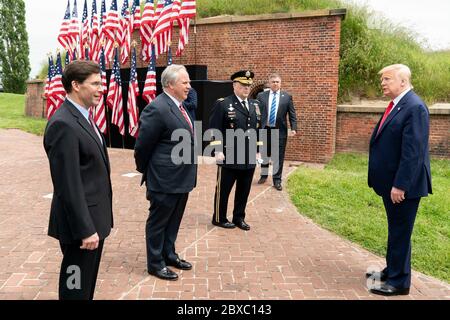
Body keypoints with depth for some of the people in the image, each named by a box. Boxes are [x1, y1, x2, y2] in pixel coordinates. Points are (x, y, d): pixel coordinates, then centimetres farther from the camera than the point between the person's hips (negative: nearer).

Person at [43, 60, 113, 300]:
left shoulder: (83, 117, 9)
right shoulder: (63, 124, -22)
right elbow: (68, 185, -23)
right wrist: (85, 229, -21)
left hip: (94, 218, 9)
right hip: (81, 222, -9)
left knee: (88, 282, 23)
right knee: (77, 288, 8)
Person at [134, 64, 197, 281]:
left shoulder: (178, 106, 9)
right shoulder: (157, 109, -20)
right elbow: (142, 145, -14)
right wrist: (144, 171, 0)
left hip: (181, 178, 9)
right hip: (165, 179, -8)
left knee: (173, 220, 21)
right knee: (158, 221, 9)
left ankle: (168, 254, 38)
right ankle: (155, 263, 25)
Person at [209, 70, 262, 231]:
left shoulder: (255, 104, 12)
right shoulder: (222, 104, -6)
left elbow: (258, 128, 17)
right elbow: (214, 130, -9)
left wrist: (258, 150, 13)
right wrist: (218, 151, -15)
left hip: (249, 157, 6)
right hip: (228, 157, -5)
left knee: (244, 190, 14)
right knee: (223, 189, 8)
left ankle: (239, 218, 29)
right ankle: (219, 218, 23)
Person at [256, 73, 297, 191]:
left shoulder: (287, 96, 2)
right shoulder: (261, 95, 3)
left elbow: (292, 114, 2)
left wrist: (293, 128, -8)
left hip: (280, 131, -1)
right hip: (264, 130, 1)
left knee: (278, 157, 4)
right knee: (264, 154, 15)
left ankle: (277, 180, 15)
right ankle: (264, 175, 35)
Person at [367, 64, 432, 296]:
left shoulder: (414, 107, -18)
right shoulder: (396, 105, 12)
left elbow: (413, 152, -23)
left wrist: (400, 185, -23)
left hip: (403, 186, -9)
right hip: (391, 182, 9)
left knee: (400, 233, 3)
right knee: (395, 231, 20)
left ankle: (399, 282, 18)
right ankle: (392, 271, 36)